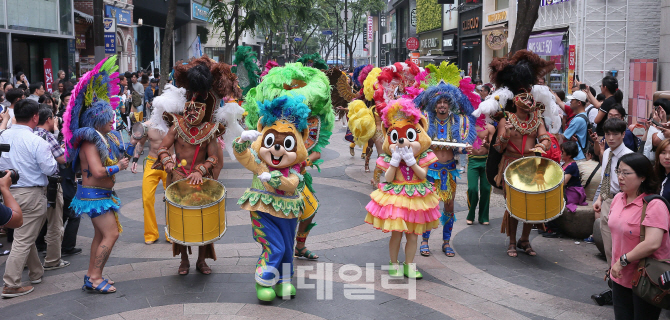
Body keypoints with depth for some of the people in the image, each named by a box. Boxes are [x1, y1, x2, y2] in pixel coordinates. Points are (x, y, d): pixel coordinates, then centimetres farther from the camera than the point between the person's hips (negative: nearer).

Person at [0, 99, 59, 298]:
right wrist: (53, 161, 5)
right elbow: (50, 169, -15)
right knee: (23, 240, -1)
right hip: (31, 194, -7)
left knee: (26, 236, 21)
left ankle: (36, 273, 36)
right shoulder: (36, 141, -17)